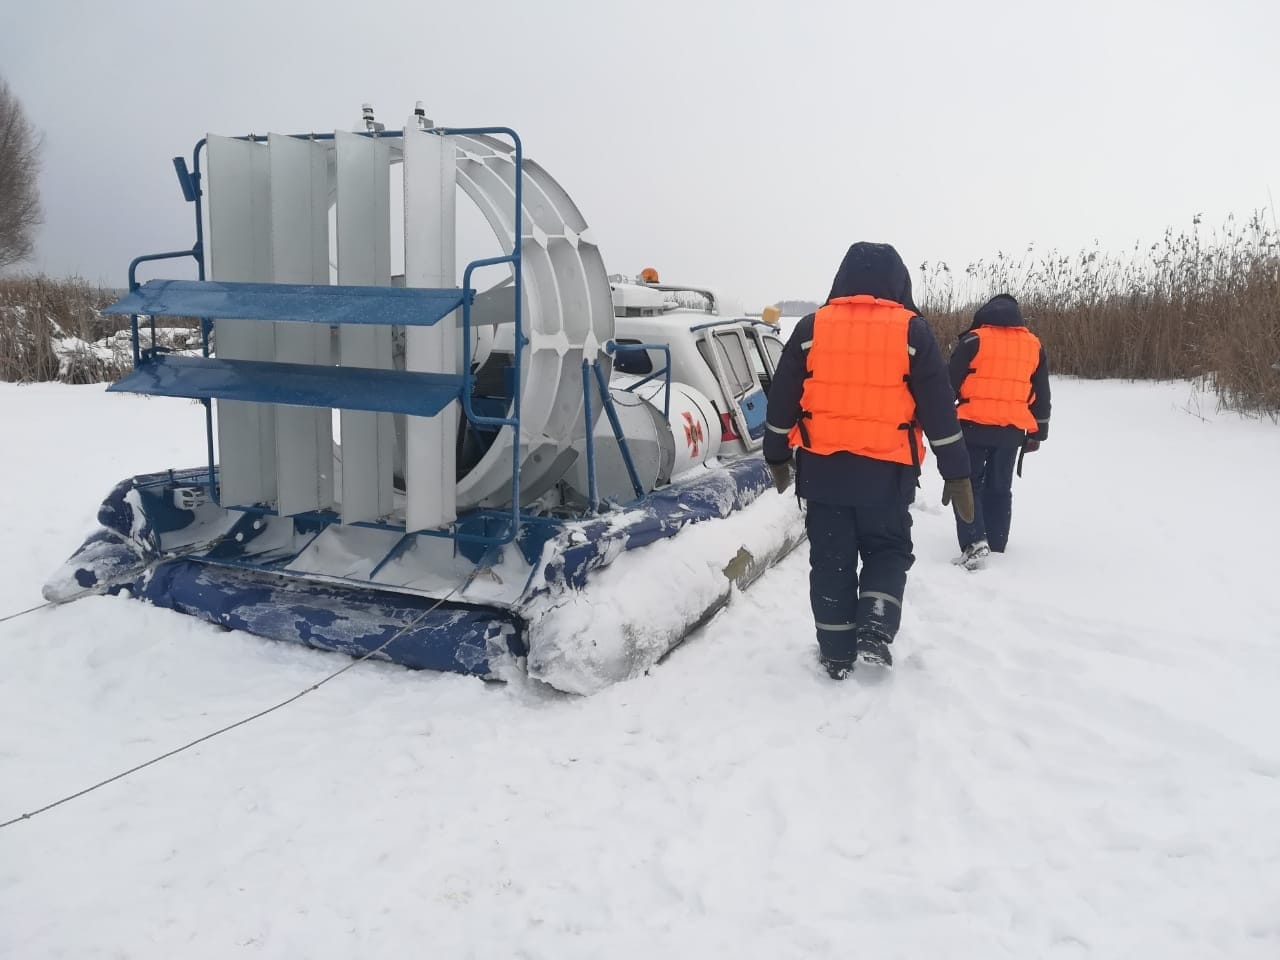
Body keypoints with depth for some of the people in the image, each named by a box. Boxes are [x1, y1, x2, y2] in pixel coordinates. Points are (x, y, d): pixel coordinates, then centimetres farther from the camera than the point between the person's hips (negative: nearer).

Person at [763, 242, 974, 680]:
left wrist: (777, 457, 18)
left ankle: (837, 653, 17)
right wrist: (957, 474, 4)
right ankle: (875, 630, -1)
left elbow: (782, 401, 5)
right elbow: (939, 409, -2)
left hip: (822, 468, 1)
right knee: (888, 550, 17)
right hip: (886, 472, -1)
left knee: (830, 559, 11)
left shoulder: (812, 328, 2)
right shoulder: (912, 332, -2)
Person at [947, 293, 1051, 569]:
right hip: (1012, 431, 4)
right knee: (1000, 489, 15)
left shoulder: (974, 340, -3)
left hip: (974, 427, -4)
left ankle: (974, 543, -13)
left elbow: (950, 383, -3)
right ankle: (996, 547, 19)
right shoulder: (1034, 345, 11)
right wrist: (1037, 433, 23)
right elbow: (1041, 396, 16)